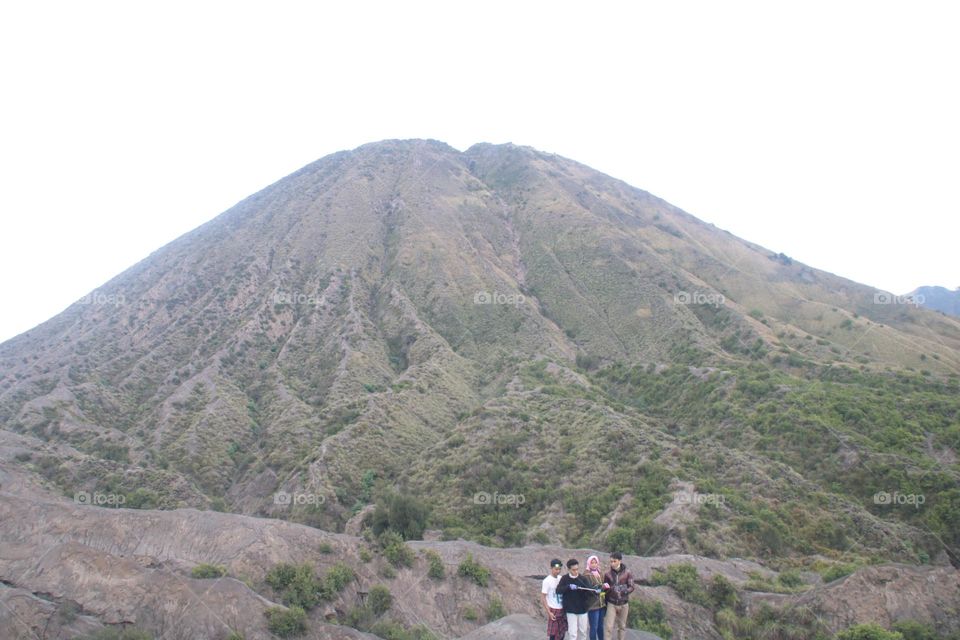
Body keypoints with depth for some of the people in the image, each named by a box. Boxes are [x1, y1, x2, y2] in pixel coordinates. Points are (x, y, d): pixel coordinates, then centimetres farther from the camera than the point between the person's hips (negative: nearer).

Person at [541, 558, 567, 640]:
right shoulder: (547, 581, -14)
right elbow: (543, 597, -12)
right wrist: (549, 612, -15)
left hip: (562, 609, 6)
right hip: (553, 610, -6)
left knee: (562, 632, 10)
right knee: (552, 633, 0)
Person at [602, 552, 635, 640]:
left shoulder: (627, 573, -6)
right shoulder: (607, 574, -4)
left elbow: (631, 587, -6)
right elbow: (605, 589, 7)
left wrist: (625, 591, -25)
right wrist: (605, 588, -16)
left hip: (624, 604, 0)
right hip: (611, 604, 0)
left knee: (622, 626, 12)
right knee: (609, 626, -6)